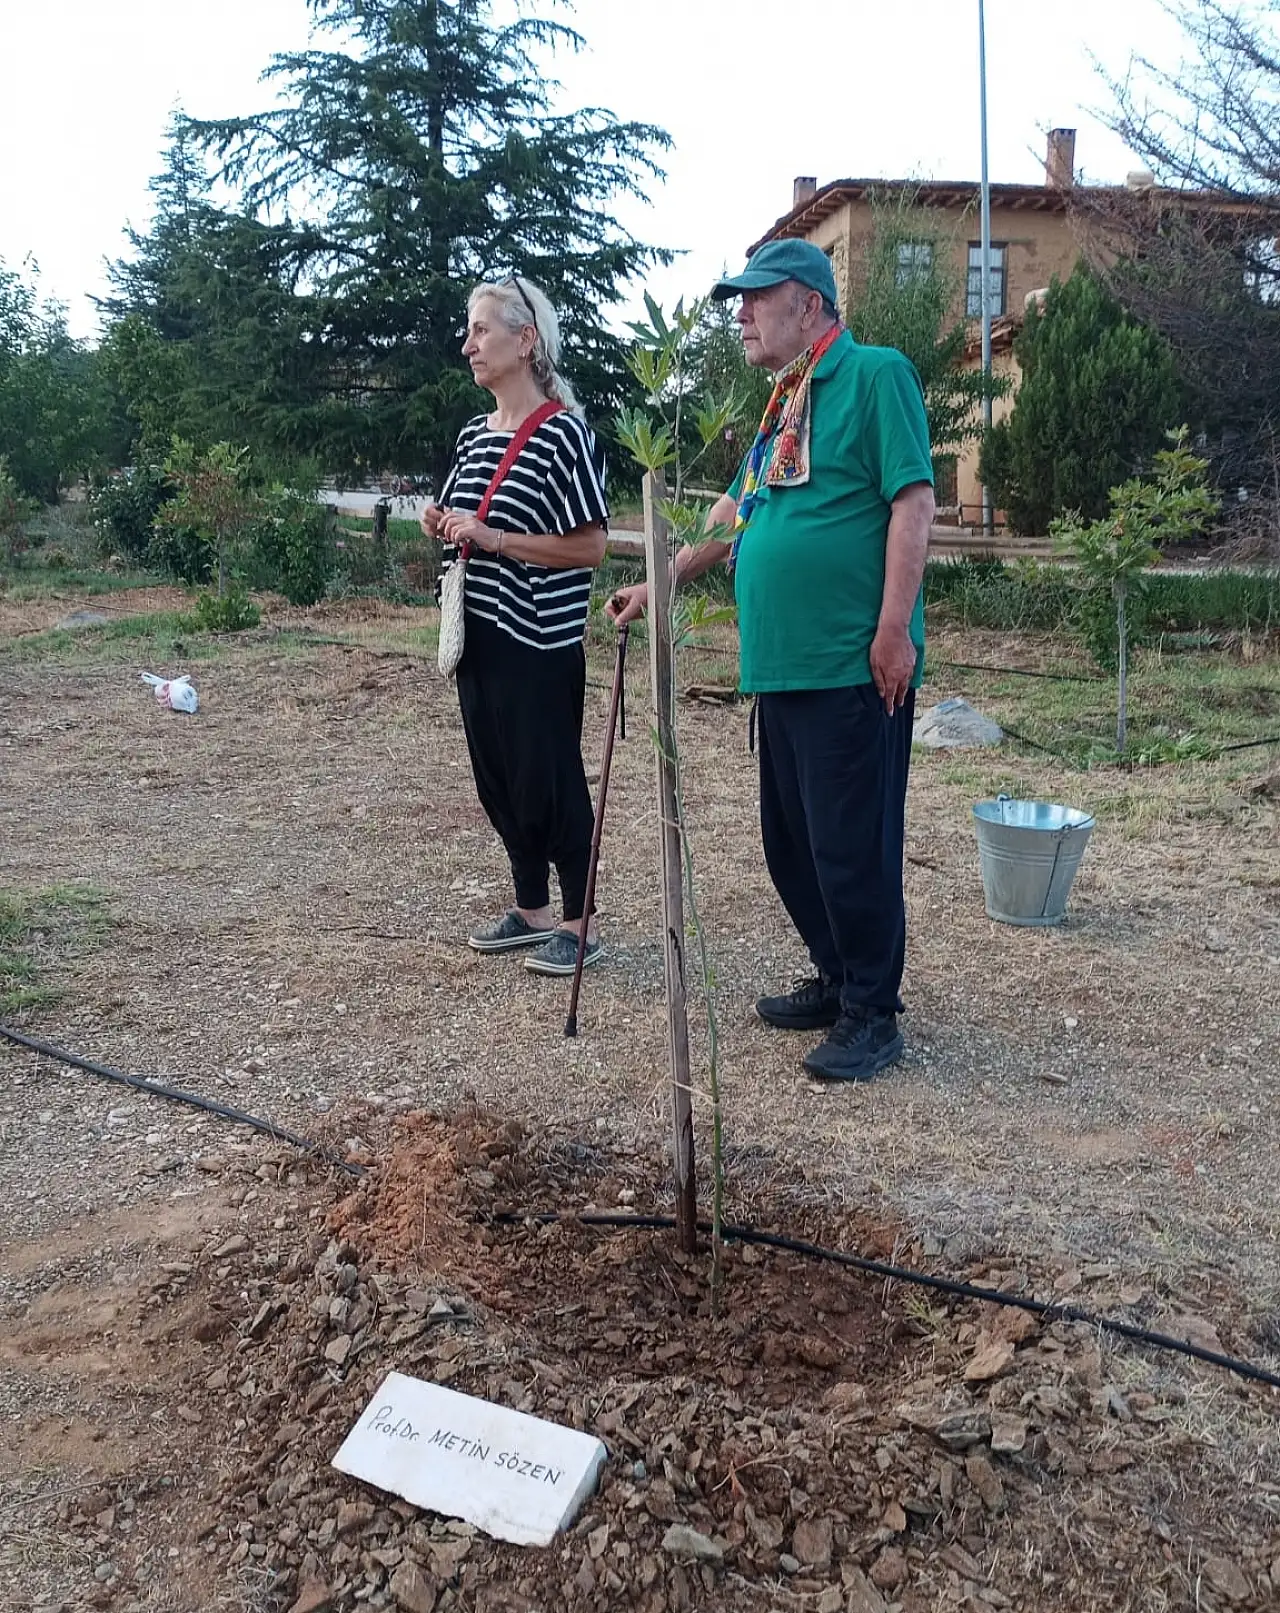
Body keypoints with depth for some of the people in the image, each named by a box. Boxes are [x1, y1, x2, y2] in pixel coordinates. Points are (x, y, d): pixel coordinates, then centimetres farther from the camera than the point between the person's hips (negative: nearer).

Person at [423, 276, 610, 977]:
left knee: (548, 781, -1)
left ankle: (578, 923, 14)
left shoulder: (563, 433, -11)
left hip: (540, 641, -8)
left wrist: (495, 538, -21)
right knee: (498, 779, 13)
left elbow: (590, 546, -15)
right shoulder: (473, 434, 12)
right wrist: (443, 526, 2)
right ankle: (531, 908, 28)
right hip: (478, 636, 8)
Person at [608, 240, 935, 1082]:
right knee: (792, 843, 14)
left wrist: (895, 628, -19)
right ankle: (838, 981, 30)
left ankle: (873, 1016, 12)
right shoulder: (783, 402, 21)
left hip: (854, 665, -9)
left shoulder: (875, 375, -5)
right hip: (782, 665, 9)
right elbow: (736, 515, 26)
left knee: (852, 847, -3)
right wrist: (659, 586, 24)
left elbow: (913, 501, -13)